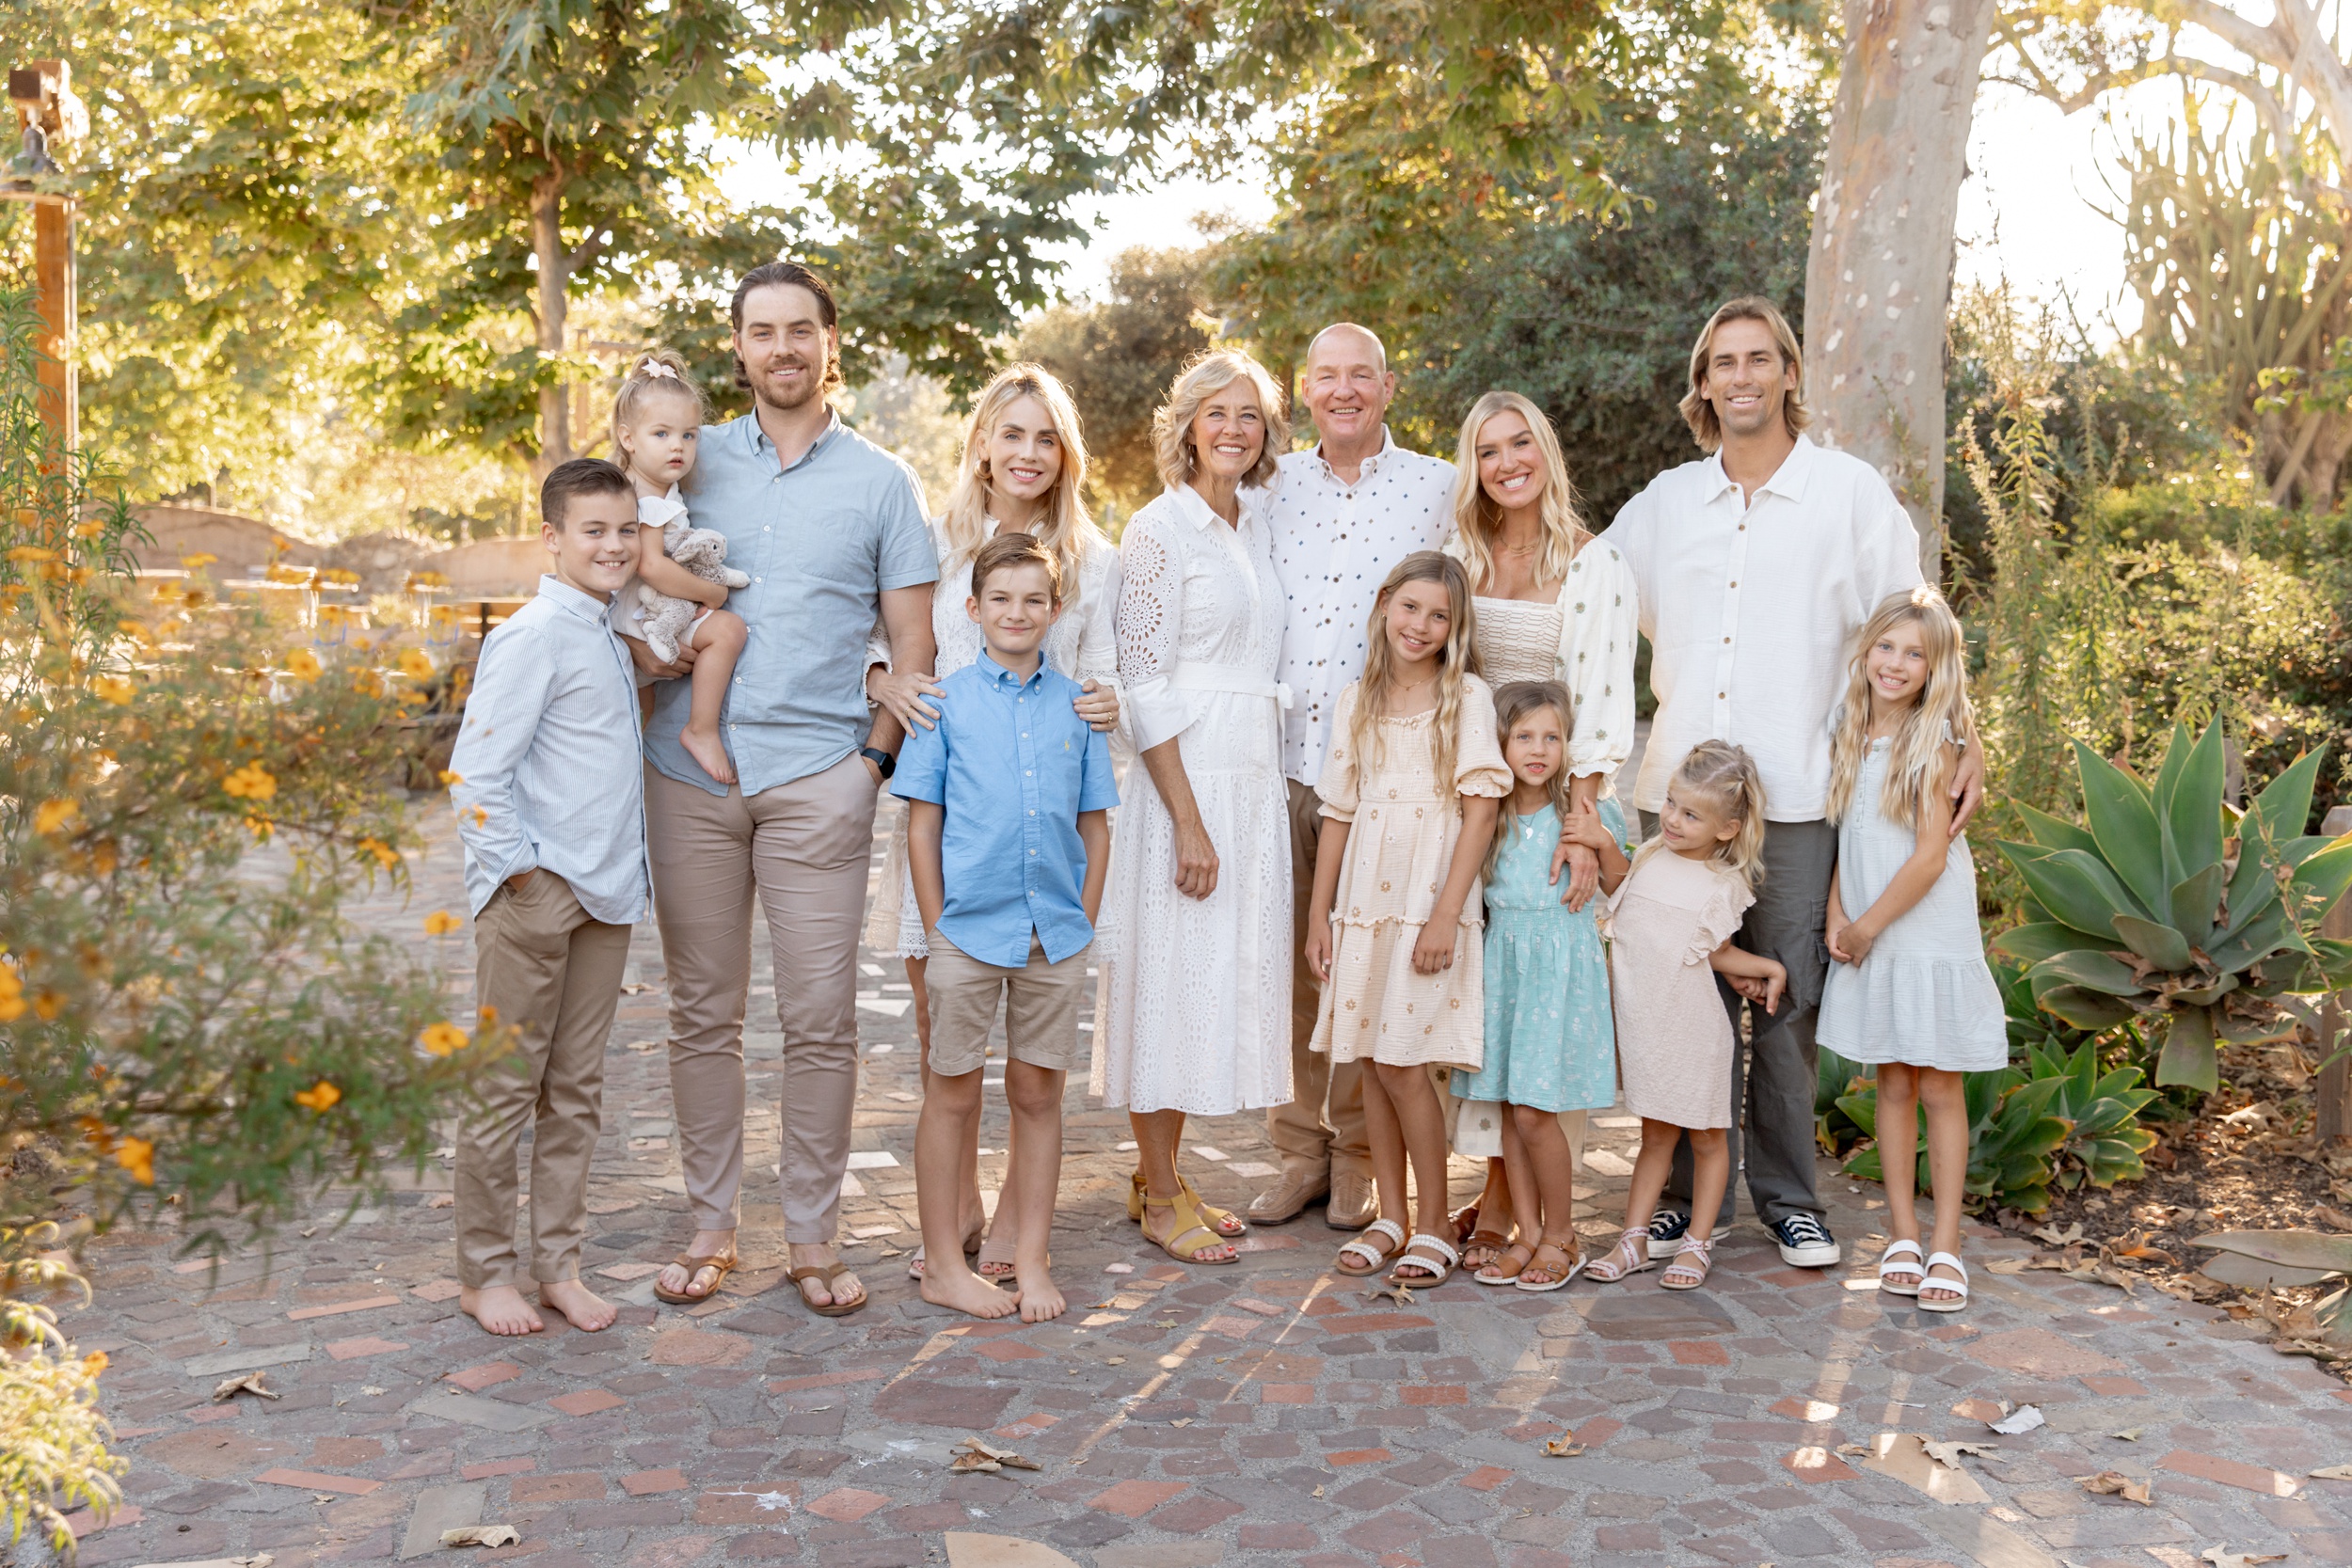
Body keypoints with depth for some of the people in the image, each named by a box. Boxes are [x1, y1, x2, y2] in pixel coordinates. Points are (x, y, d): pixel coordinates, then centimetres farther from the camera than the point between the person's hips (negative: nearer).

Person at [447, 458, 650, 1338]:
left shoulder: (611, 638, 14)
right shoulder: (533, 636, -12)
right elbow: (476, 769, -16)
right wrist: (514, 868, -14)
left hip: (604, 895, 8)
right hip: (534, 893, -8)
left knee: (576, 1088, 12)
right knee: (506, 1088, 3)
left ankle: (557, 1264, 22)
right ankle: (485, 1273, 16)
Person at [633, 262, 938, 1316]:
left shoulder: (881, 481, 8)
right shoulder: (694, 460, 12)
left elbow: (914, 644, 7)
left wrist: (875, 758, -3)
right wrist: (638, 638, -5)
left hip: (819, 776, -1)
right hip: (690, 771, 2)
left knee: (820, 1019, -1)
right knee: (702, 1011, 7)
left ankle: (812, 1236, 11)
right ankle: (711, 1225, 19)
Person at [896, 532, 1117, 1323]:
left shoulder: (1076, 705, 6)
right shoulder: (945, 701, 0)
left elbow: (1095, 827, 9)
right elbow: (922, 825, 0)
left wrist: (1084, 924, 3)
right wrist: (937, 929, -4)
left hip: (1056, 935, 2)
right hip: (969, 929, -2)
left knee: (1039, 1093, 10)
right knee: (952, 1093, 6)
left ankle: (1032, 1259, 21)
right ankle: (945, 1265, 18)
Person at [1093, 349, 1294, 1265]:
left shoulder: (1257, 523, 13)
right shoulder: (1159, 528, -8)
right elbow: (1143, 683, -13)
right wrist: (1188, 819, -17)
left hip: (1256, 777, 8)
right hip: (1185, 776, -7)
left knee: (1225, 972, 11)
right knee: (1171, 973, 0)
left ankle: (1160, 1178, 24)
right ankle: (1160, 1196, 13)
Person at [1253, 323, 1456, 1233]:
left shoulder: (1439, 489, 5)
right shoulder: (1271, 486, 12)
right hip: (1280, 761, 2)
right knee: (1286, 960, 6)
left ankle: (1358, 1158, 17)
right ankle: (1298, 1151, 19)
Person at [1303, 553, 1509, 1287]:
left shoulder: (1467, 697, -2)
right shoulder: (1356, 702, 11)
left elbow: (1480, 810, -8)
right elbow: (1338, 813, 13)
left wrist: (1446, 915, -14)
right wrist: (1319, 913, 9)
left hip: (1430, 901, -4)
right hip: (1364, 899, 5)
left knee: (1402, 1061, -6)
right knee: (1372, 1061, 7)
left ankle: (1433, 1226, 8)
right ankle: (1391, 1217, 20)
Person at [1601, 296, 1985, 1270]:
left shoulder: (1850, 492, 4)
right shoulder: (1664, 502, 11)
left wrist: (1961, 738, -3)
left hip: (1796, 795, -2)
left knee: (1787, 1002, 2)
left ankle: (1788, 1197, 17)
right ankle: (1692, 1191, 18)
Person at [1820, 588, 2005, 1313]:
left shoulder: (1932, 745, -9)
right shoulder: (1848, 733, 7)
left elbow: (1930, 855, -13)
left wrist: (1868, 926, -9)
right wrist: (1837, 916, 0)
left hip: (1931, 936, -5)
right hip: (1869, 940, 5)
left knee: (1941, 1089, 2)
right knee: (1893, 1086, 10)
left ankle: (1945, 1246, 8)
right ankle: (1902, 1235, 18)